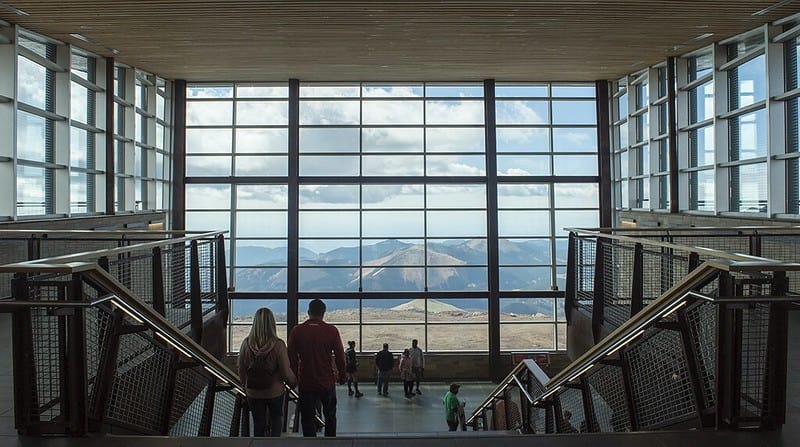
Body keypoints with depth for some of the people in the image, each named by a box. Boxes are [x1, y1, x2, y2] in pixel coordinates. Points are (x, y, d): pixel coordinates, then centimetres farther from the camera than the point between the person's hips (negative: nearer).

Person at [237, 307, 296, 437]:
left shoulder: (246, 343, -15)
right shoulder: (278, 345, -22)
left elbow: (241, 369, -4)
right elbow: (286, 372, -16)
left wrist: (246, 386, 15)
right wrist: (293, 382, 6)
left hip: (253, 392, 2)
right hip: (275, 391, -1)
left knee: (258, 423, 18)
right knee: (277, 419, 24)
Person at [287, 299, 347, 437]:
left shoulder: (297, 331, -6)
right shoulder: (332, 331, -8)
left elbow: (291, 358, -1)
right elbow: (340, 357, -4)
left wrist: (294, 379, 11)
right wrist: (342, 377, 9)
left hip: (305, 383, 0)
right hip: (327, 383, 0)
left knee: (307, 419, 9)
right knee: (330, 417, 19)